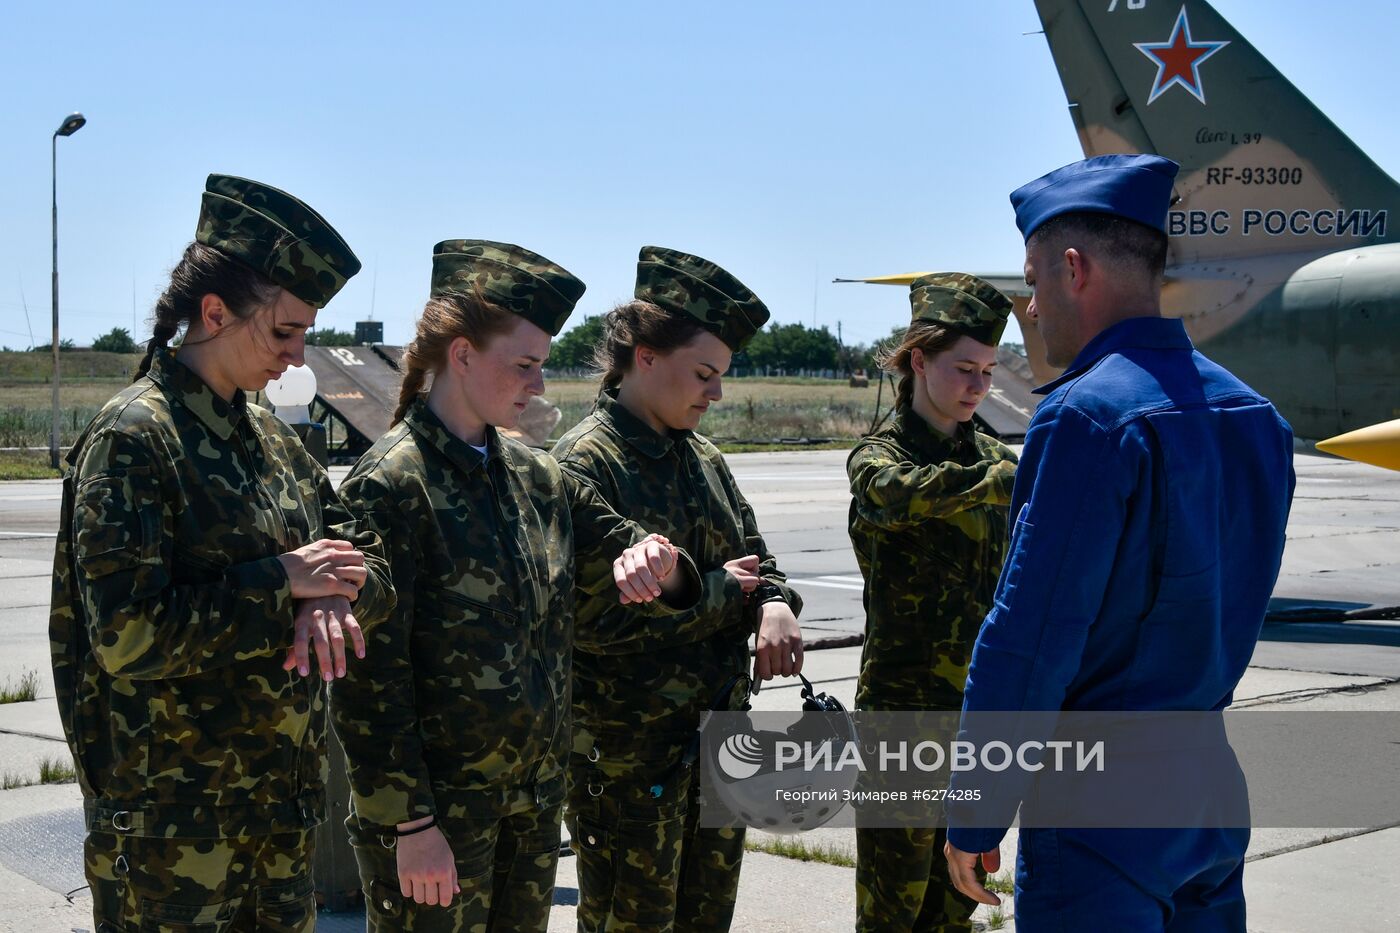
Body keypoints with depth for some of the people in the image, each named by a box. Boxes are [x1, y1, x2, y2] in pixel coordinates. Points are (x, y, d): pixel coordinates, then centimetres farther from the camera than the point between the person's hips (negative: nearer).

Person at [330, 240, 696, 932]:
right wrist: (410, 822, -17)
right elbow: (369, 673, -16)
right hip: (436, 807, -7)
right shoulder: (392, 484, -14)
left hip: (534, 797, 7)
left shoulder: (536, 476, 8)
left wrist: (656, 564, -13)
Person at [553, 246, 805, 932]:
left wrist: (775, 603, -8)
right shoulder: (585, 462, -15)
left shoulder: (701, 457, 10)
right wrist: (716, 592, -15)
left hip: (718, 731, 8)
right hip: (628, 750, -7)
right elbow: (589, 617, -23)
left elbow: (750, 554, 17)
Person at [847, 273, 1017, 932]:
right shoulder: (879, 456, -6)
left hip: (983, 708, 5)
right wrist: (1005, 480, -47)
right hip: (904, 709, -5)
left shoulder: (992, 459, 11)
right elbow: (901, 492, -32)